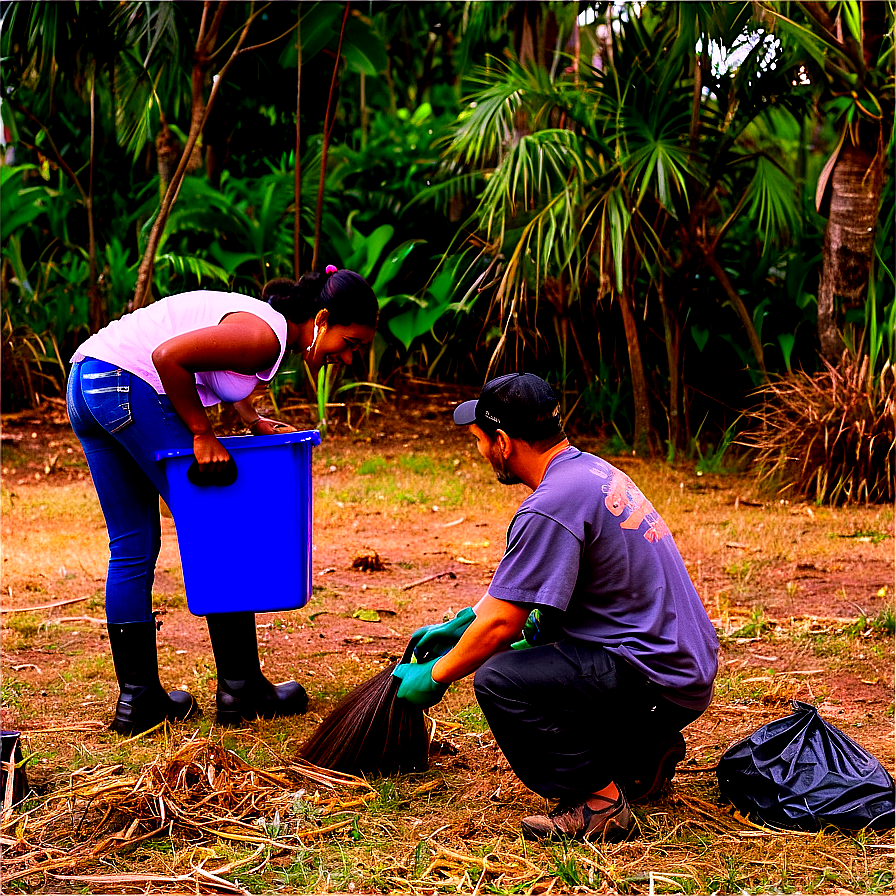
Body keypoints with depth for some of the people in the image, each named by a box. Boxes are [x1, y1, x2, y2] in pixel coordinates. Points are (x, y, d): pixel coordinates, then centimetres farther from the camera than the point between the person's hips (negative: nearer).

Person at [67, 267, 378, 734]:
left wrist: (254, 420, 11)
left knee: (132, 548, 11)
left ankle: (137, 697, 13)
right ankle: (240, 689, 5)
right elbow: (168, 355, -21)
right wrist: (202, 433, -12)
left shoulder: (267, 326, 15)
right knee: (221, 534, -1)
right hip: (128, 384, -10)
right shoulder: (267, 335, -14)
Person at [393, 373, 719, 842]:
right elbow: (519, 584, 25)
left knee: (498, 680, -20)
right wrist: (460, 624, 25)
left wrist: (432, 678, -2)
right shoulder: (590, 468, 11)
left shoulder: (550, 508, -20)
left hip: (660, 685, -10)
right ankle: (645, 749, 19)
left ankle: (597, 801, -13)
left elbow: (501, 623, -16)